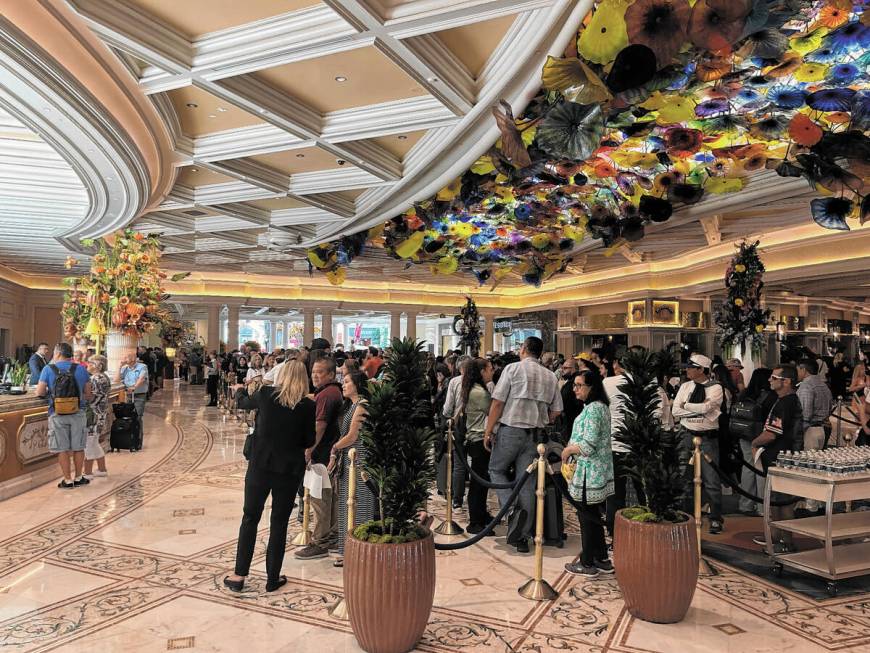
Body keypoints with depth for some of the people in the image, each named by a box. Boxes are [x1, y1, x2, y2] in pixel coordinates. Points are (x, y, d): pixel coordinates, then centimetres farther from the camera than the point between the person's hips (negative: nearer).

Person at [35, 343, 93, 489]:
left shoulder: (48, 369, -4)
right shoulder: (81, 369, 1)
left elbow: (39, 392, -5)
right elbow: (88, 393, 6)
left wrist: (50, 392, 15)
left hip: (57, 414, -1)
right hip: (78, 413, 2)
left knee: (62, 449, 7)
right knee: (78, 447, 12)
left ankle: (67, 480, 11)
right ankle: (78, 478, 21)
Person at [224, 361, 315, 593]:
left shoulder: (266, 394, -6)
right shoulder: (308, 405, -7)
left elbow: (243, 403, 15)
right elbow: (309, 441, -1)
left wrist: (241, 390, 36)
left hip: (260, 464, 0)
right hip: (290, 469, 0)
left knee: (250, 518, 14)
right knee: (279, 522, 11)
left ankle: (239, 575, 18)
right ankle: (273, 578, 18)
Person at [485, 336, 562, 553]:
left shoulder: (513, 368, -4)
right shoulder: (550, 376, 9)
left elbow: (498, 402, -8)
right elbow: (556, 411, 9)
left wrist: (488, 431, -3)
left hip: (510, 429, -4)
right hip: (534, 435, 4)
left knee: (496, 470, 16)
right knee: (527, 482, 7)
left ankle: (514, 508, -6)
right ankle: (523, 537, 10)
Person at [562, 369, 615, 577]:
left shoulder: (592, 409, -19)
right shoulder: (601, 406, 13)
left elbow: (588, 446, -24)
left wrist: (568, 450, -9)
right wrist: (572, 447, 12)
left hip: (589, 472, -10)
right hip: (599, 470, 10)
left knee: (587, 516, 2)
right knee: (593, 515, 17)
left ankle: (587, 564, 13)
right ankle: (602, 560, 26)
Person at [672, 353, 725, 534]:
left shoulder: (715, 388, -5)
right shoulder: (685, 386, 7)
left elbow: (705, 407, -22)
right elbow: (675, 411, -2)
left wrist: (686, 406, -8)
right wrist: (698, 410, -12)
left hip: (708, 438, -4)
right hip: (687, 436, 4)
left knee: (711, 480, -3)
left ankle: (716, 519, 12)